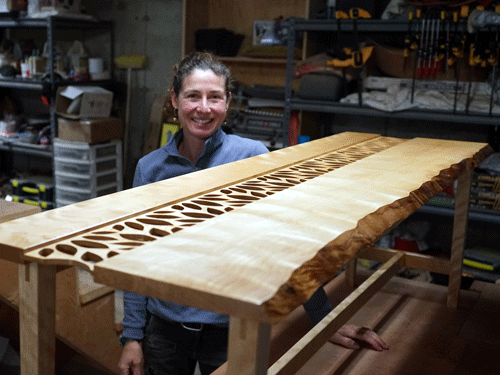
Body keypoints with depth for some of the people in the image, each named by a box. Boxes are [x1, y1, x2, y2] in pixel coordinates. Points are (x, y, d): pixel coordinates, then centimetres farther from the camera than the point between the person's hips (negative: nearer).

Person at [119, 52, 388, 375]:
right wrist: (132, 336, 0)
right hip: (164, 326, 2)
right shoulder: (150, 168, -2)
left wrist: (326, 320, -13)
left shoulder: (252, 157, -10)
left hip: (230, 328, -2)